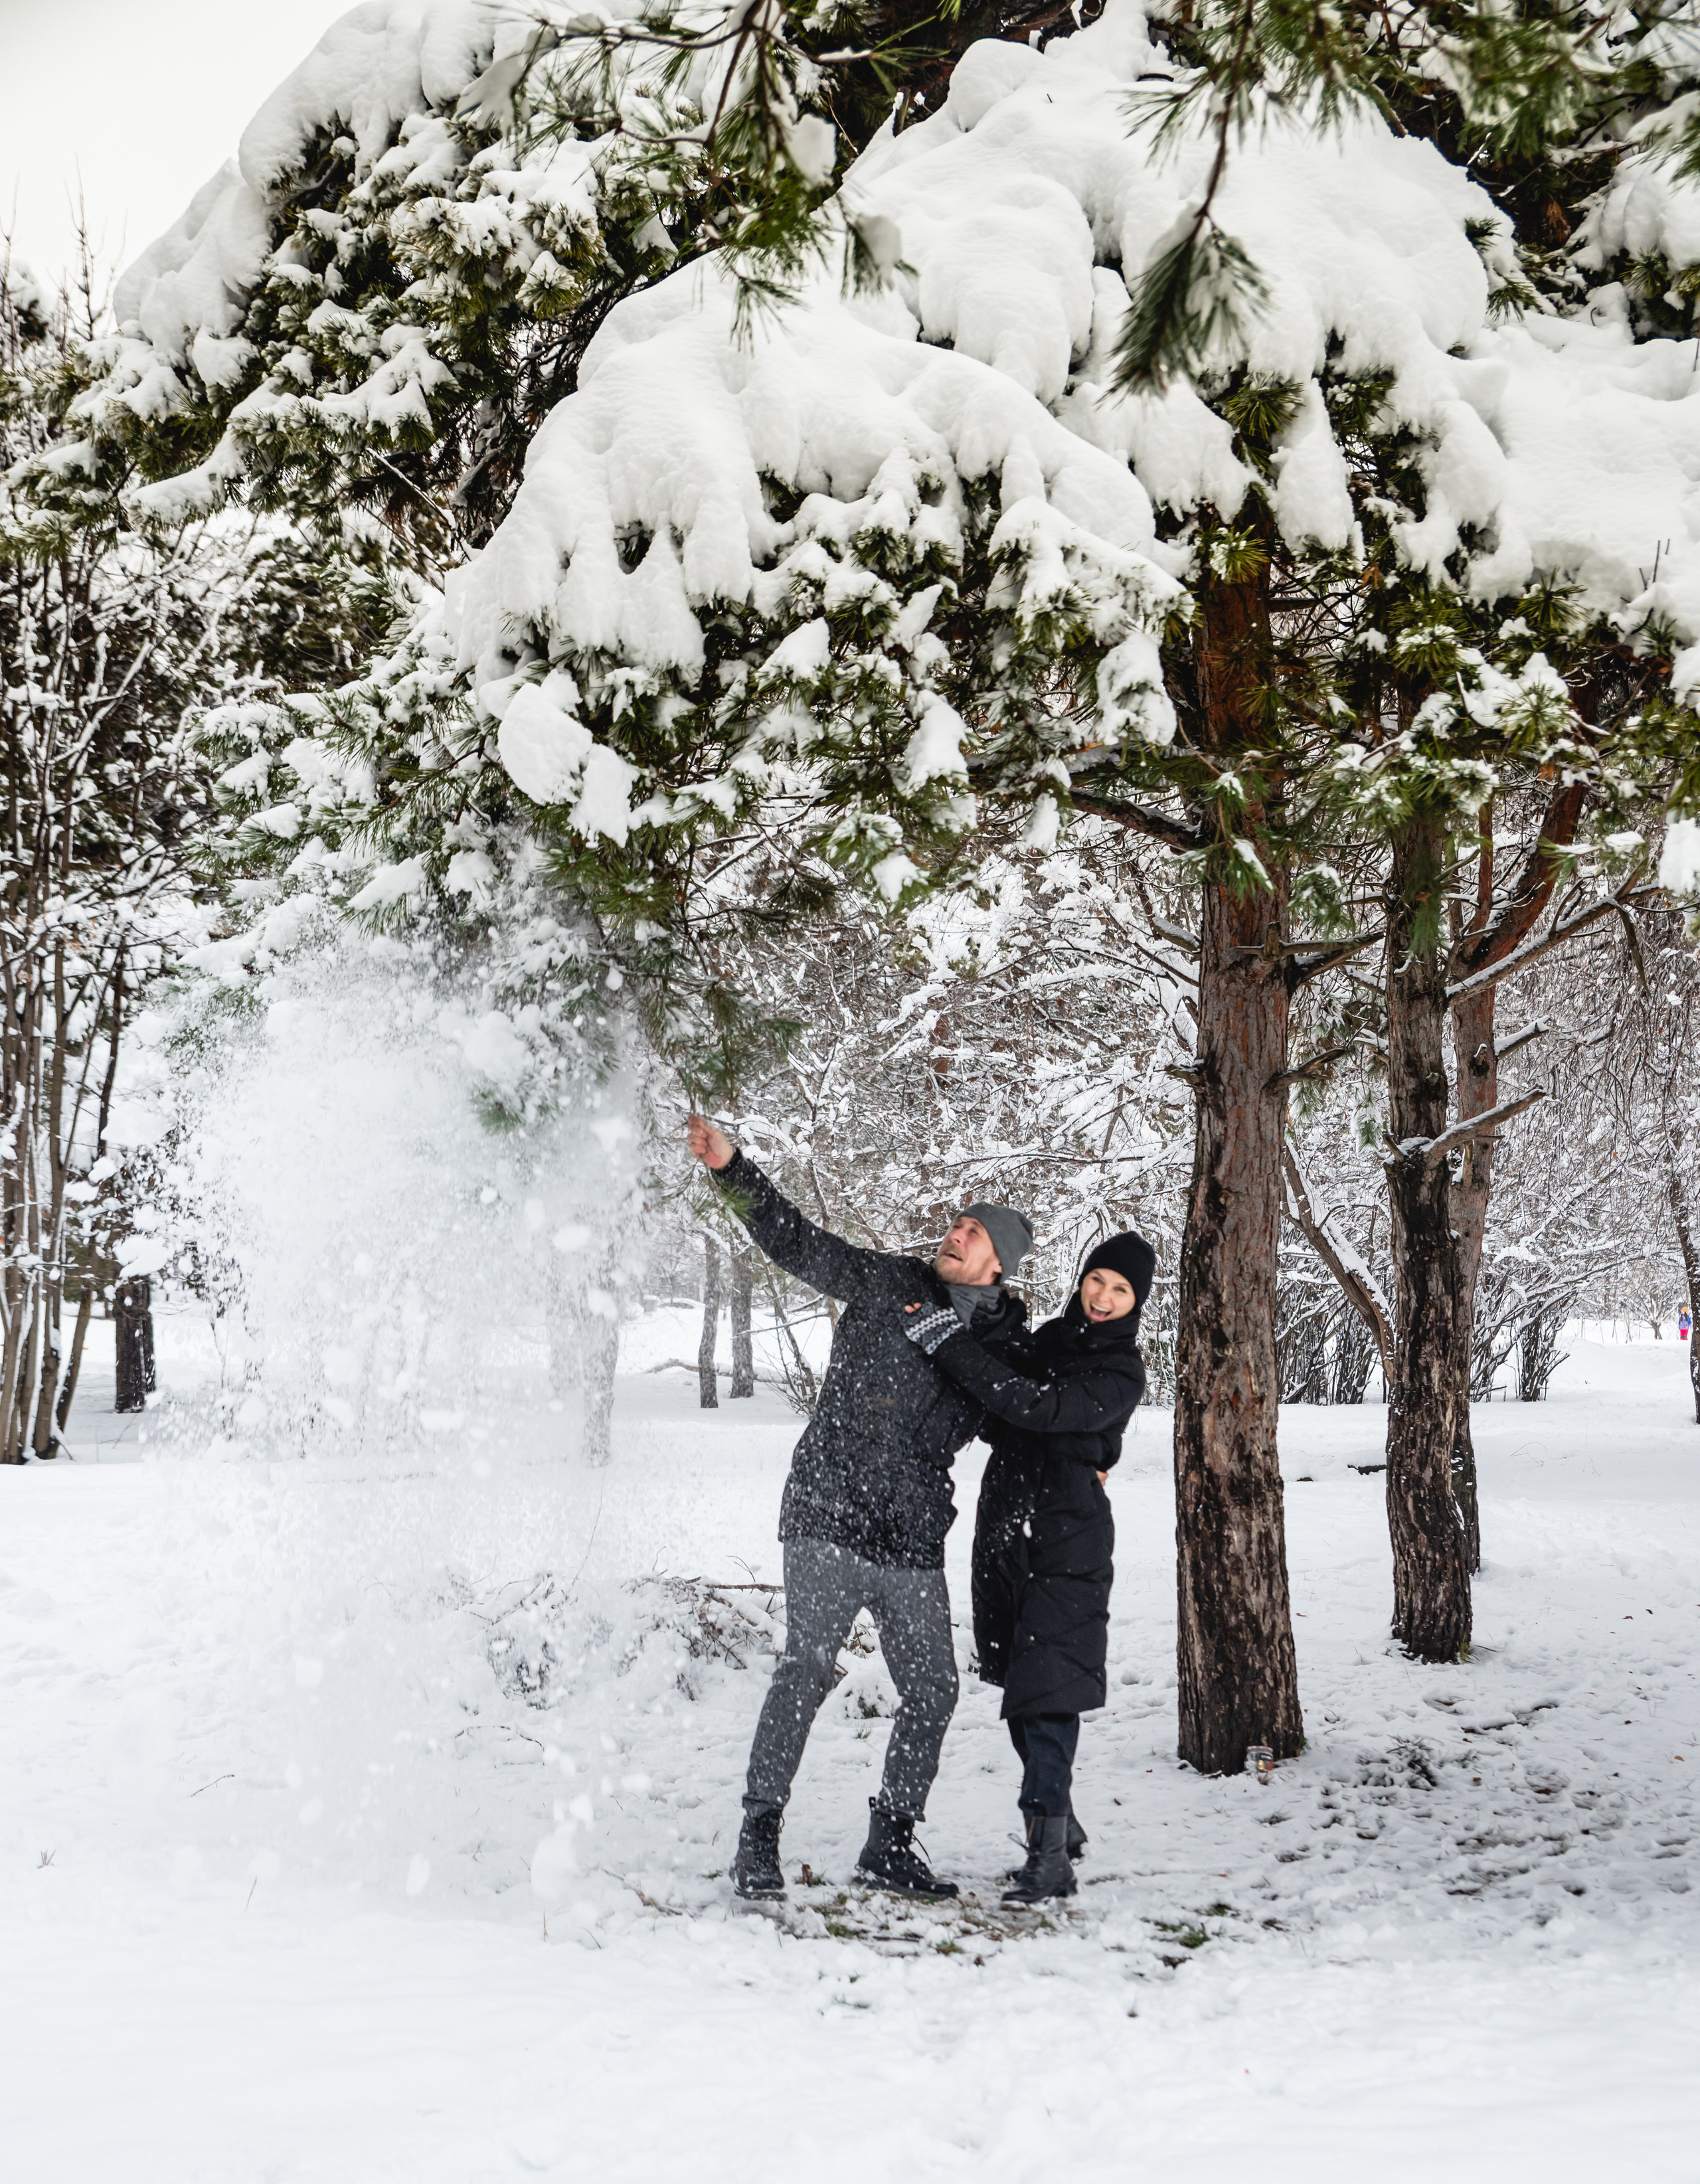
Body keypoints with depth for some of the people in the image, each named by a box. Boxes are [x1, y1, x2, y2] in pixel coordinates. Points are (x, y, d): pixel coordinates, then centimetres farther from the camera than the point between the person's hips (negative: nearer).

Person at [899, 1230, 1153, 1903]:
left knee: (1048, 1694, -12)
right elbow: (995, 1412, 21)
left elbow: (1034, 1405, -24)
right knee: (1019, 1688, 12)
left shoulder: (1122, 1375, -10)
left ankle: (1049, 1855, -11)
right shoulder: (1049, 1337, 11)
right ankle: (1060, 1823, 27)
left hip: (1068, 1545, -7)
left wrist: (947, 1342, -26)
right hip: (1003, 1529, 7)